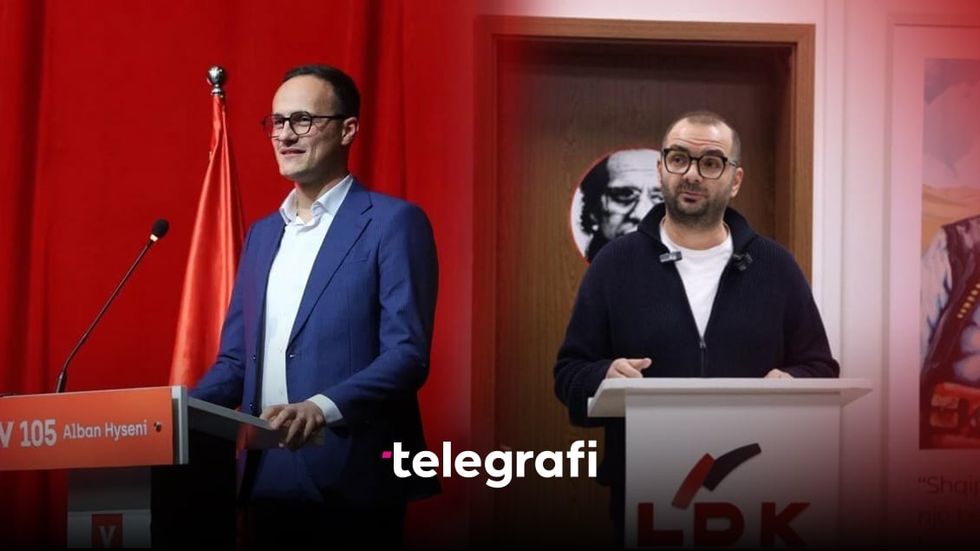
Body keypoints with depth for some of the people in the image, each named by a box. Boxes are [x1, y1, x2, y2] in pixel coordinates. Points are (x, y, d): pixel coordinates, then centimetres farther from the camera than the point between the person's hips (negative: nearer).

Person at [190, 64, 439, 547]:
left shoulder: (393, 222, -4)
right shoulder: (262, 233, 17)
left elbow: (407, 355, -13)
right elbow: (237, 359, 17)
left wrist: (323, 408, -27)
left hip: (351, 479, -6)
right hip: (268, 479, 6)